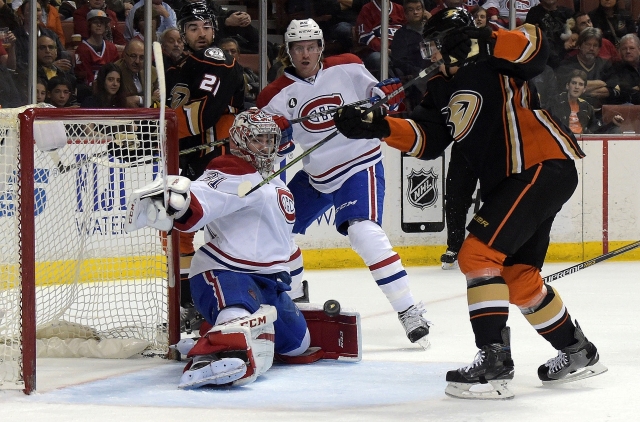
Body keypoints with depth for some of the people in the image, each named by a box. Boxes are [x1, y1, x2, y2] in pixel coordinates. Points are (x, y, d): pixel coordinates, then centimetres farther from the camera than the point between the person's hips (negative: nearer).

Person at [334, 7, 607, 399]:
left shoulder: (497, 62, -7)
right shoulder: (443, 89, 15)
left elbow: (536, 47, -26)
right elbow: (425, 139, 6)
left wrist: (484, 41, -36)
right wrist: (378, 125, -7)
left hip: (545, 168, -10)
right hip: (507, 181, 10)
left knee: (478, 253, -18)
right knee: (518, 278, 16)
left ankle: (495, 363, -19)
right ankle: (578, 352, 33)